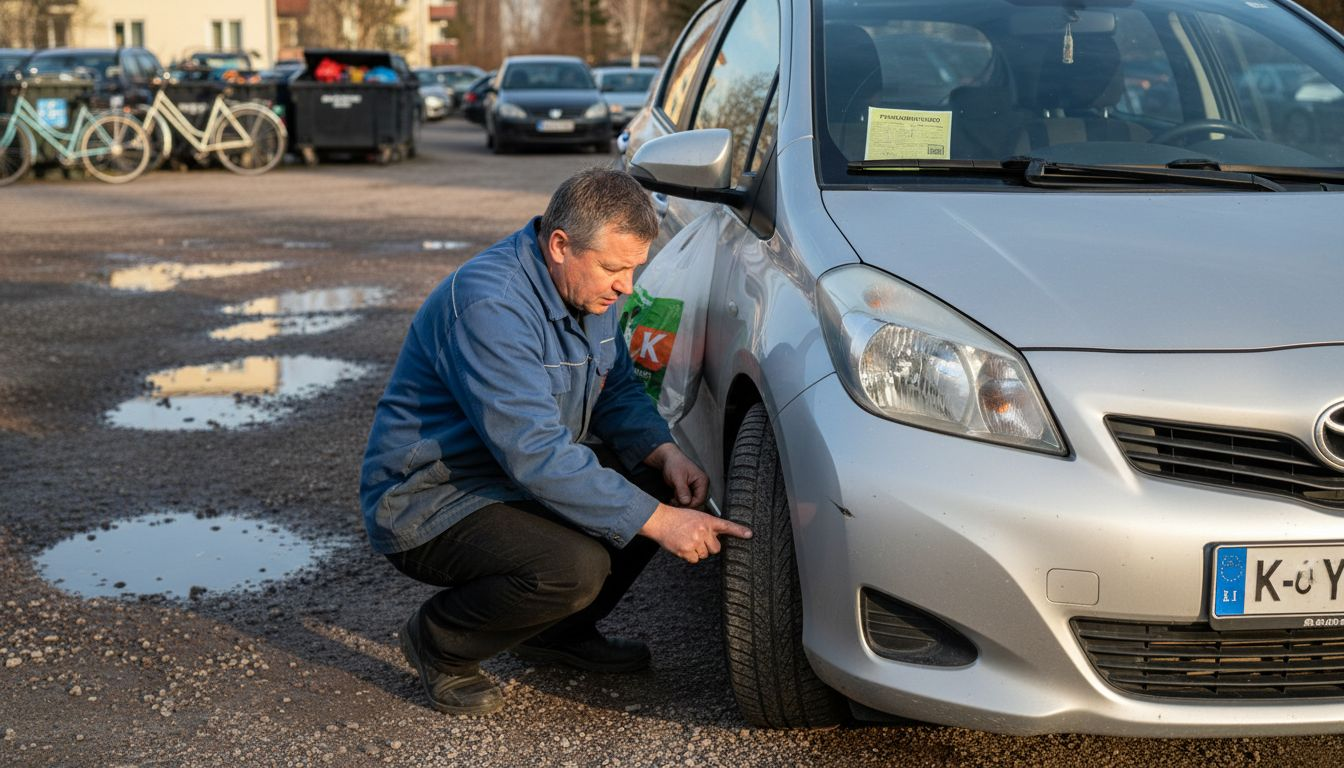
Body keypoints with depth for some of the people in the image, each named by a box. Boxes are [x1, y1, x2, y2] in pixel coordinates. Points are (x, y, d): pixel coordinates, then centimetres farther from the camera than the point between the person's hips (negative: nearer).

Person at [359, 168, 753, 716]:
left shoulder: (586, 286, 0)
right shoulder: (489, 305, -29)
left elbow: (617, 389, 11)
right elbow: (535, 454, -33)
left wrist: (665, 453, -11)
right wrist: (657, 521, -32)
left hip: (519, 476, 9)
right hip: (426, 503, -9)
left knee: (667, 484, -2)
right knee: (576, 566, -31)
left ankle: (559, 630, 13)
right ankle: (440, 642, -3)